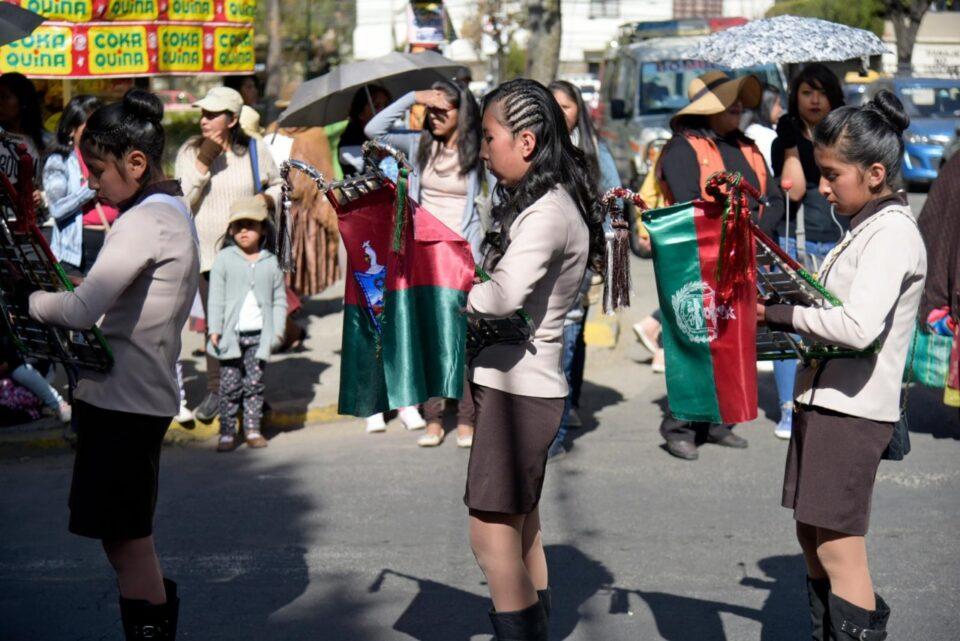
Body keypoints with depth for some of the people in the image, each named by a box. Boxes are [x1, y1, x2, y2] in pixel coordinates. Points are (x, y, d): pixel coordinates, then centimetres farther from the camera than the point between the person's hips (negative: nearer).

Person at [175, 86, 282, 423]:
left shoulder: (254, 149, 3)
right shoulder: (189, 152, 3)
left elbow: (278, 184, 17)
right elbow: (182, 202, -5)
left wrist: (268, 199, -5)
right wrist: (203, 162, -12)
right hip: (208, 251, 0)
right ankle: (215, 390, 9)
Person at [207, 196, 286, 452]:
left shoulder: (271, 262, 7)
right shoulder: (224, 259, 2)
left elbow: (279, 299, 11)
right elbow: (216, 297, 1)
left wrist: (278, 330, 2)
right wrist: (215, 329, -6)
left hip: (259, 334, 1)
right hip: (231, 333, -1)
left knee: (254, 382, 3)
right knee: (230, 384, 0)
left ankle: (252, 428, 11)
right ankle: (227, 432, 7)